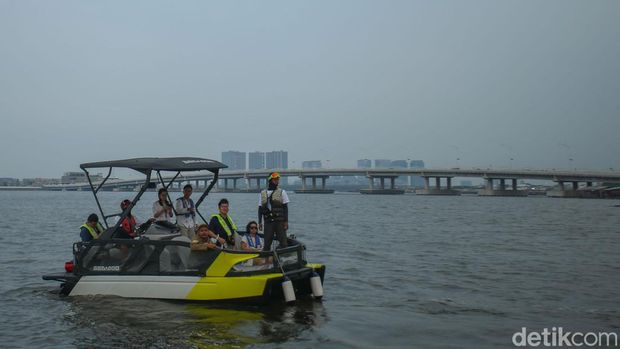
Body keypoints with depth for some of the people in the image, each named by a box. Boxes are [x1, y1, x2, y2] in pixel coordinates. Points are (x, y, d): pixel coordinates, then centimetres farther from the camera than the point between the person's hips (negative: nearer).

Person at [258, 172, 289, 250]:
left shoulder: (282, 192, 3)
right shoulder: (263, 193, 9)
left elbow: (285, 208, 1)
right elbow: (260, 209, 12)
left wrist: (286, 221, -6)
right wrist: (260, 222, 5)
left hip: (280, 221, -2)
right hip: (268, 221, 2)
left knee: (282, 241, -4)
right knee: (267, 242, 4)